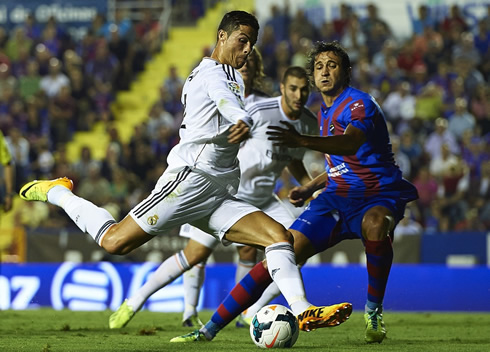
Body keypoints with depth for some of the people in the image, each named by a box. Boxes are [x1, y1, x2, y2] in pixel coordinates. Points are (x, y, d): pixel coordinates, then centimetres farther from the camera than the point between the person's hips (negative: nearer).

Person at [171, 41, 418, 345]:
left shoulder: (360, 104, -14)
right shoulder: (326, 112, 13)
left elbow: (350, 143, -37)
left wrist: (303, 141, -52)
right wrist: (309, 189, 17)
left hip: (378, 197, -6)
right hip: (336, 196, 6)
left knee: (375, 224, -44)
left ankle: (374, 310, -23)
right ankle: (210, 328, -8)